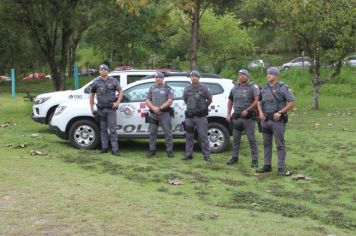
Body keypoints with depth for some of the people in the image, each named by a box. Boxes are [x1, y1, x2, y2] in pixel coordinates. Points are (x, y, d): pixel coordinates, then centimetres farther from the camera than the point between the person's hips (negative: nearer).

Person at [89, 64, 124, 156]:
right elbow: (92, 95, 13)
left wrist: (117, 102, -6)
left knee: (112, 129, -5)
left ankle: (115, 149, -5)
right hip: (101, 109, 2)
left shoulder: (113, 81, 4)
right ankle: (104, 147, 16)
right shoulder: (96, 82, 7)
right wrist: (92, 108, 9)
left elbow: (121, 91, 7)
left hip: (111, 108, -2)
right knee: (103, 129, 8)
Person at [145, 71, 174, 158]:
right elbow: (147, 101, 8)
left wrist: (159, 108, -14)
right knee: (152, 133, 7)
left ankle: (169, 150, 3)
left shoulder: (168, 88, 1)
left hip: (165, 113, -4)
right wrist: (153, 108, -10)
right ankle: (152, 150, 15)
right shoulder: (152, 88, 13)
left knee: (168, 133, -2)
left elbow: (170, 101, -9)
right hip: (153, 114, 4)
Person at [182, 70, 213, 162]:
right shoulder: (187, 89, 9)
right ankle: (188, 154, 17)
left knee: (203, 136, -3)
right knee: (189, 136, 9)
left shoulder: (204, 88, -2)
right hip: (189, 116, 4)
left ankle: (207, 155, 1)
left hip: (201, 116, -4)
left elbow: (210, 100, 7)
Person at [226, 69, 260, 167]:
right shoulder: (235, 88, 13)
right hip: (236, 117, 5)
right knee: (235, 138, 10)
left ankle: (255, 160, 3)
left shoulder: (253, 87, -4)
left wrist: (247, 110, -21)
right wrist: (228, 113, 12)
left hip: (248, 117, -5)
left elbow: (257, 100, -15)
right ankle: (234, 157, 22)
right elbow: (230, 100, 22)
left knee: (252, 139, -2)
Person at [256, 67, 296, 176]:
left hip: (277, 120, -6)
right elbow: (259, 101, 23)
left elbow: (292, 102, -9)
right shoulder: (264, 88, 11)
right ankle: (267, 166, 20)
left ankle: (281, 168, 0)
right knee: (267, 143, 11)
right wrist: (260, 112, 5)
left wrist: (280, 112, -15)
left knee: (280, 145, -3)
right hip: (265, 120, 6)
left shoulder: (283, 88, -6)